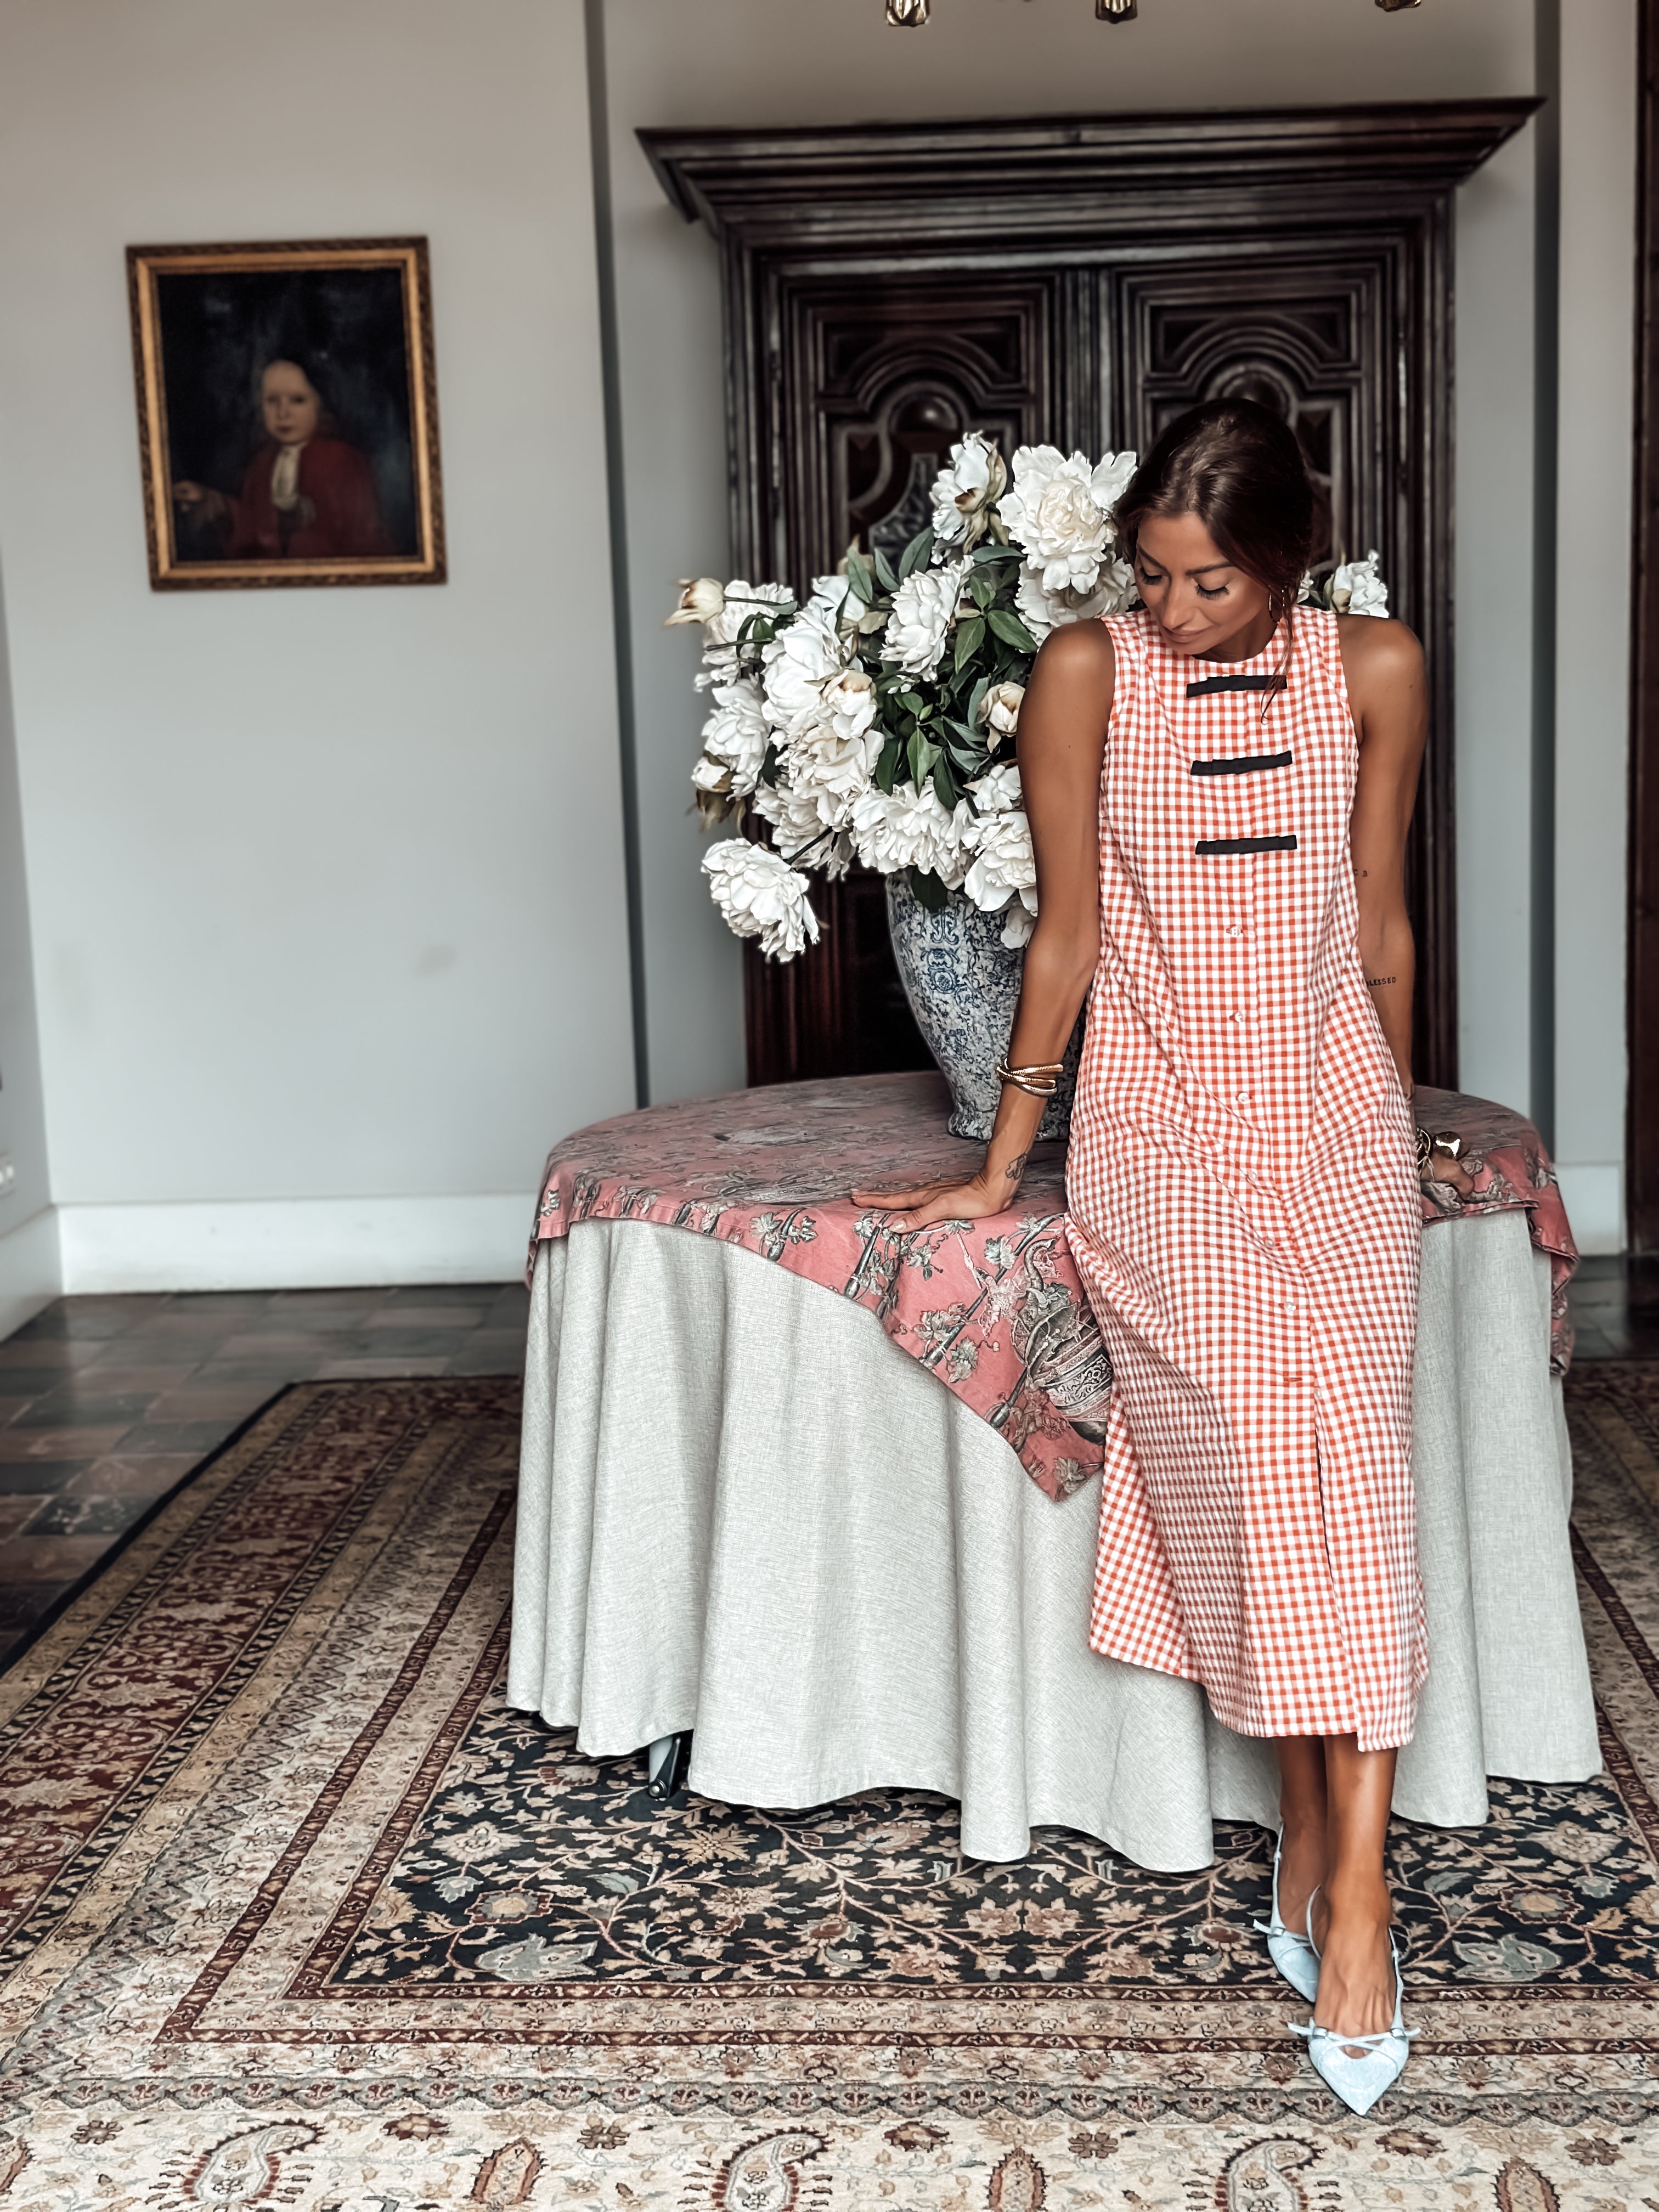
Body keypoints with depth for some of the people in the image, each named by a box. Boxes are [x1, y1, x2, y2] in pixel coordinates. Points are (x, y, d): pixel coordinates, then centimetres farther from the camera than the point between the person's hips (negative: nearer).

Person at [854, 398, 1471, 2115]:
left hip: (1331, 1125, 2)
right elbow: (1068, 927, 1)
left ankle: (1348, 1890, -7)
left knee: (1343, 1469, -10)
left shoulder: (1373, 669, 3)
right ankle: (1315, 1857, 5)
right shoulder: (1088, 671, -3)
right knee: (1248, 1474, -10)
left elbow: (1380, 920, 12)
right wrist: (999, 1168, 3)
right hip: (1164, 1137, -1)